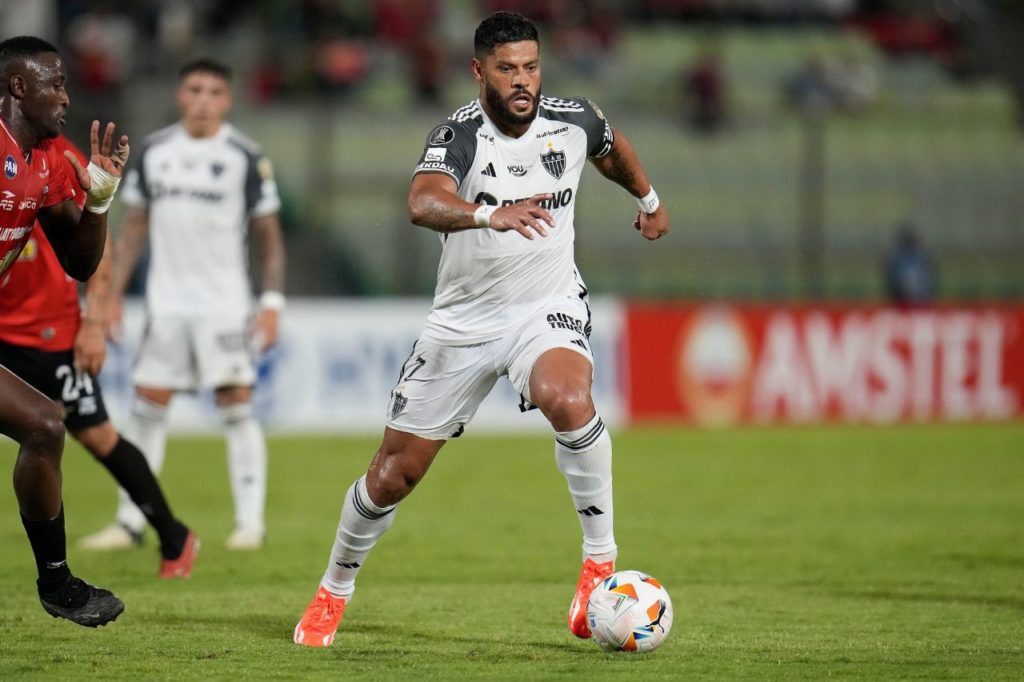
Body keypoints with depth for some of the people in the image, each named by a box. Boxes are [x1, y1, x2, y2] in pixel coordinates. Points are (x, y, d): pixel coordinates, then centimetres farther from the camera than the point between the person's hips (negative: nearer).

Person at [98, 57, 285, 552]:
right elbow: (134, 228, 14)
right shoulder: (153, 152, 8)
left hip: (225, 302, -3)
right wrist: (113, 295, 9)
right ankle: (130, 520, 9)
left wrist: (272, 302, -7)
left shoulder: (245, 157, -2)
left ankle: (250, 520, -3)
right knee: (147, 408, 2)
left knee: (236, 404, -7)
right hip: (166, 302, 3)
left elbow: (269, 237, 1)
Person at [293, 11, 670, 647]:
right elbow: (423, 203, -42)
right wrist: (490, 215, -60)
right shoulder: (459, 135, -20)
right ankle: (333, 592, 31)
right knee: (393, 475, 6)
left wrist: (650, 200, 34)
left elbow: (614, 147, 19)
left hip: (549, 307, 0)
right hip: (464, 320, 0)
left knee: (567, 400, -35)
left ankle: (602, 562, -20)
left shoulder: (574, 121, -8)